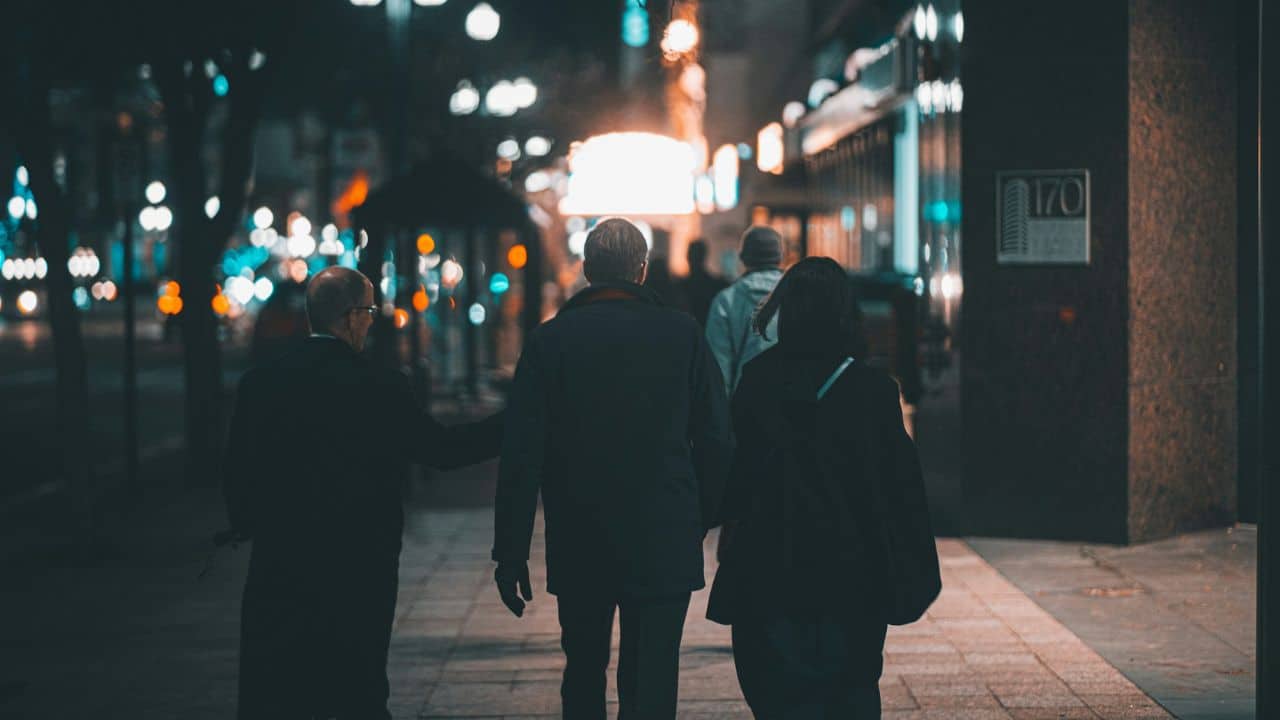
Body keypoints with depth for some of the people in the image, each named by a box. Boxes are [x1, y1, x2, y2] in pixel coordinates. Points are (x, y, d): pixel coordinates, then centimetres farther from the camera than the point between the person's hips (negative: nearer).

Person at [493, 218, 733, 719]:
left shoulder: (549, 340, -4)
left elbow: (521, 456, -5)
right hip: (664, 546, -1)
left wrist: (510, 552, -1)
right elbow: (716, 443, -1)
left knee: (583, 676, 19)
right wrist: (705, 522, 11)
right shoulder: (682, 334, -3)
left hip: (578, 547, 1)